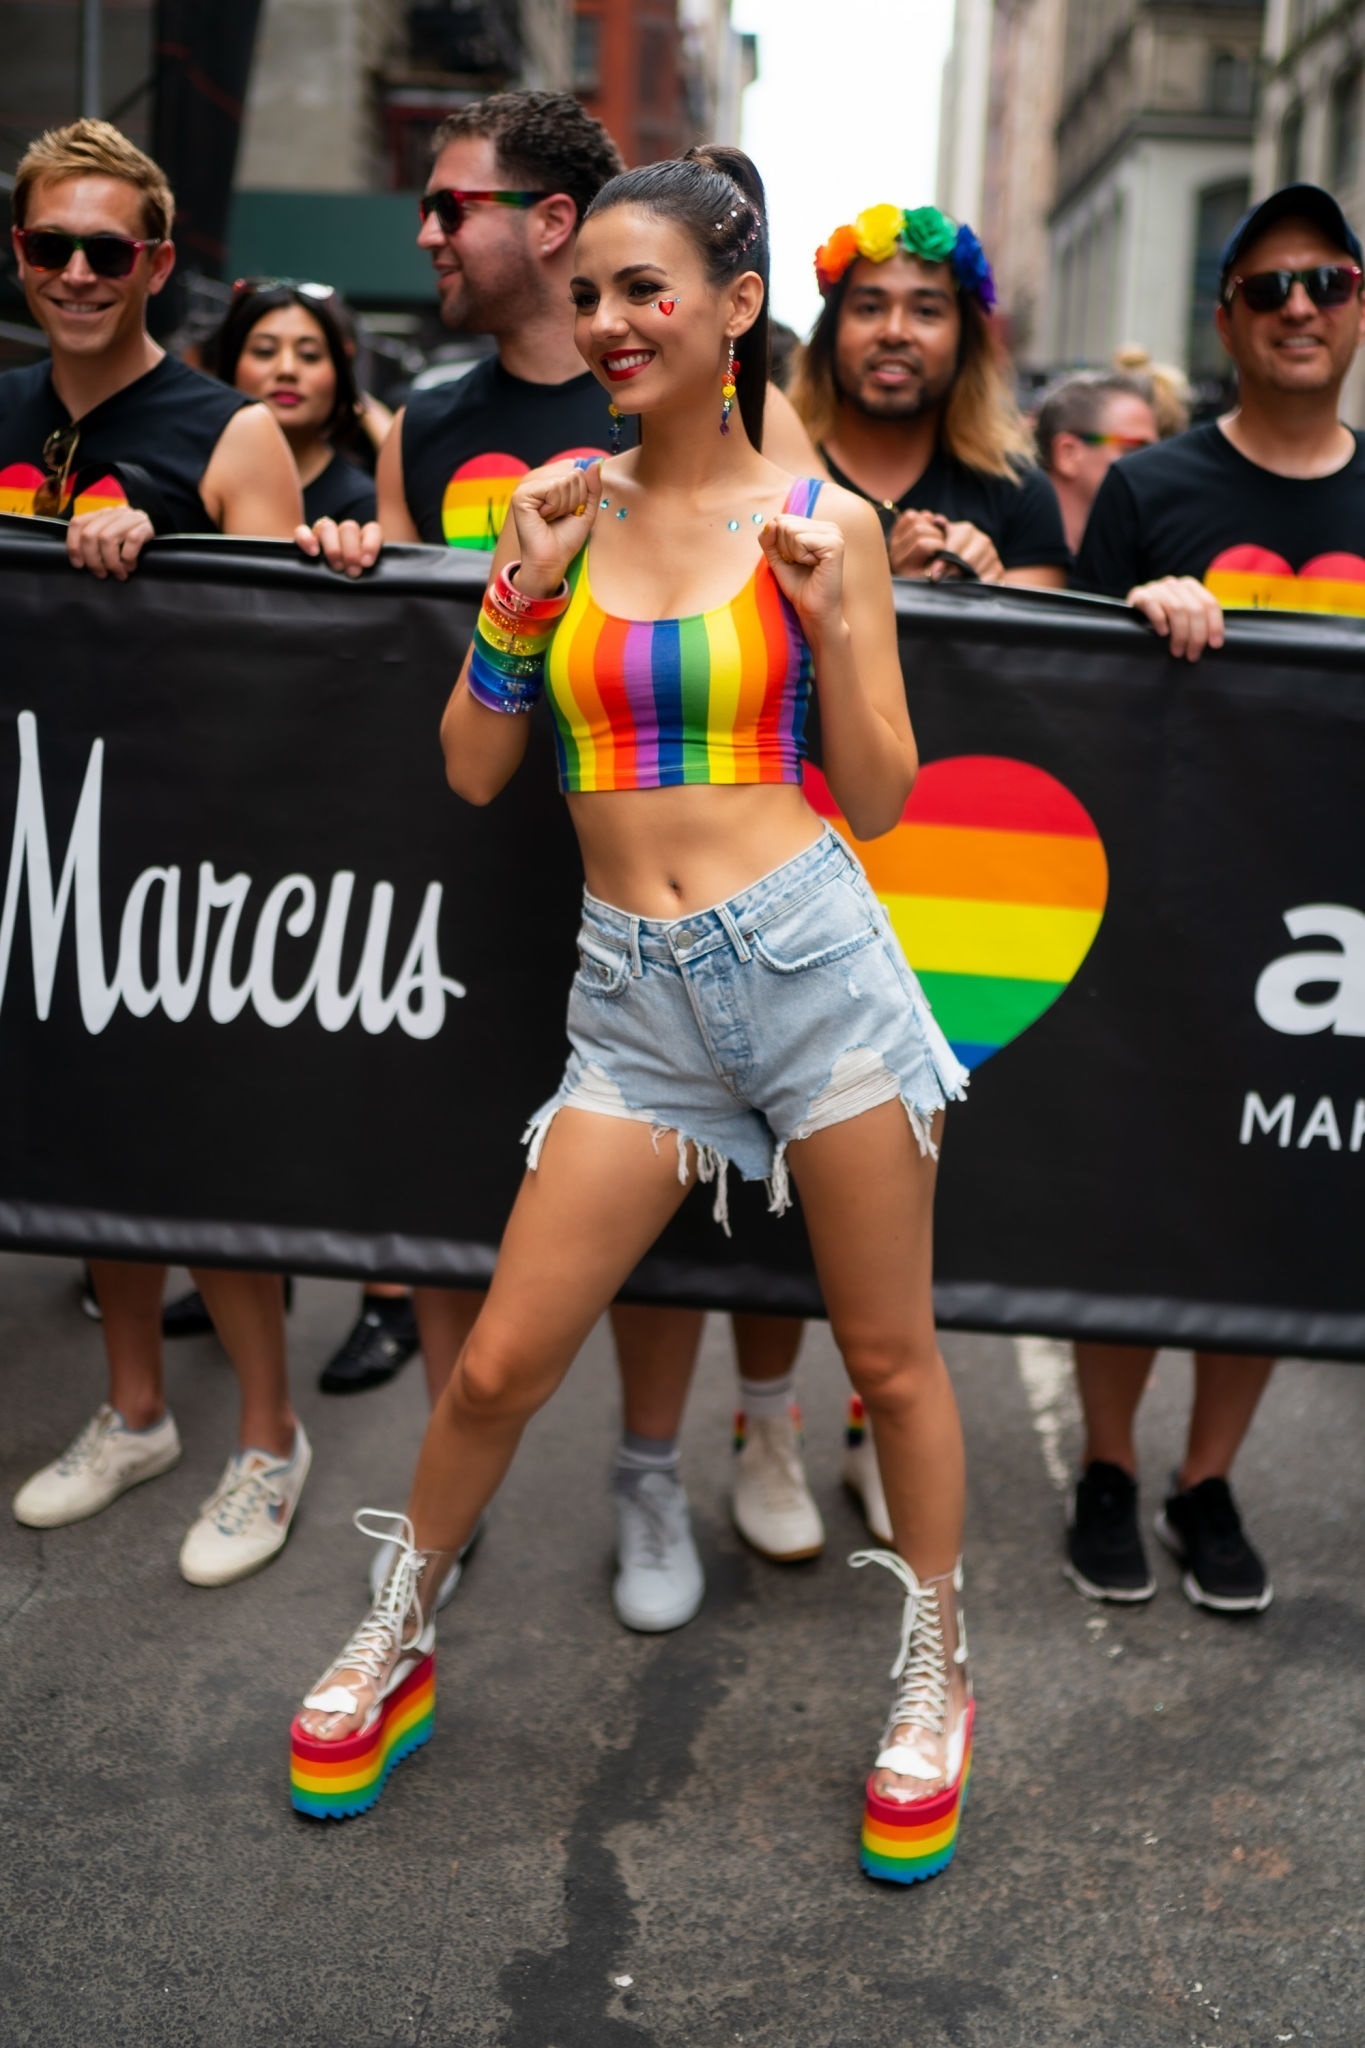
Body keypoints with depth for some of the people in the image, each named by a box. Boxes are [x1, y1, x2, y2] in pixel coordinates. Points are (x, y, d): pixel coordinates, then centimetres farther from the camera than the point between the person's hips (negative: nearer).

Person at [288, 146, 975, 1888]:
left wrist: (830, 617, -10)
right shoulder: (562, 509, 7)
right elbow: (472, 773, 7)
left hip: (811, 956, -2)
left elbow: (882, 800, 3)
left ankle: (935, 1674, 32)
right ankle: (395, 1642, 31)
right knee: (500, 1362, 6)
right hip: (634, 994, 2)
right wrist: (521, 588, -5)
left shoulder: (821, 522, 1)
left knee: (889, 1355, 9)